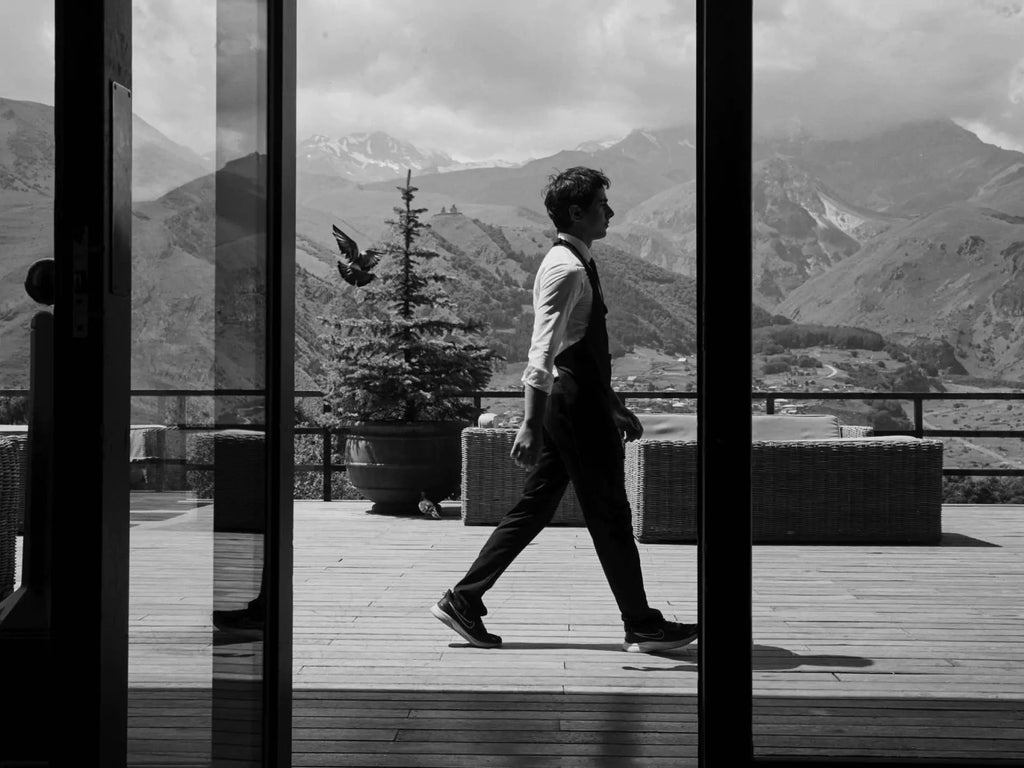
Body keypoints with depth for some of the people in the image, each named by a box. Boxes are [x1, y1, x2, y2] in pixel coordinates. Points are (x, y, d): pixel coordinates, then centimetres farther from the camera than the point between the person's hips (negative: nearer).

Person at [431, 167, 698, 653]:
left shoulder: (576, 265, 16)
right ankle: (643, 627, 12)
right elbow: (542, 354, -23)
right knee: (610, 519, 0)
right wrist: (531, 424, -28)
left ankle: (463, 601, 15)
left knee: (534, 508, 12)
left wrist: (616, 407, 26)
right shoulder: (567, 270, -16)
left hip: (574, 406, 10)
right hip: (576, 408, -10)